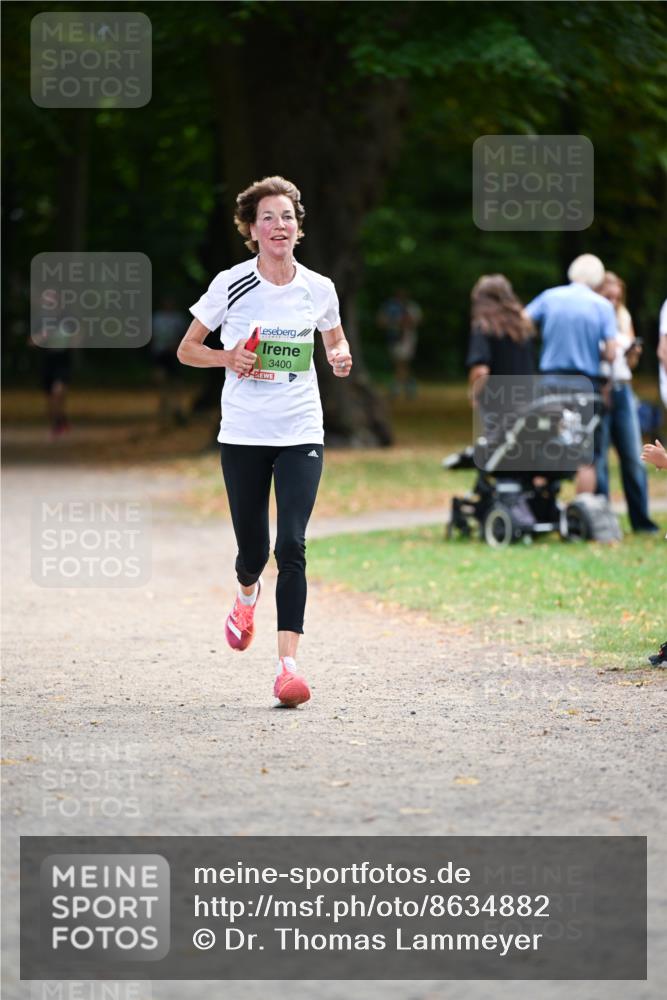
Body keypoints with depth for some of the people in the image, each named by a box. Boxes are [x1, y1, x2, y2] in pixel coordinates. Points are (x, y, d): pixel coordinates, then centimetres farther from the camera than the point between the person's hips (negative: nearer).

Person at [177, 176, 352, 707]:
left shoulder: (318, 288, 2)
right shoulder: (231, 285, -3)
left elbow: (336, 340, 21)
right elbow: (186, 349, 6)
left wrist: (340, 357, -3)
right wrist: (228, 357, -13)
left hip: (301, 434, 0)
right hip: (243, 435, 0)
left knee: (292, 546, -14)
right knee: (253, 550, 5)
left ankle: (288, 662, -15)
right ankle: (248, 595, 43)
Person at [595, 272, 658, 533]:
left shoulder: (623, 318, 14)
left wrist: (634, 352, -1)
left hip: (622, 391, 5)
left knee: (633, 457, 1)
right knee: (598, 460, -3)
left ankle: (641, 519, 4)